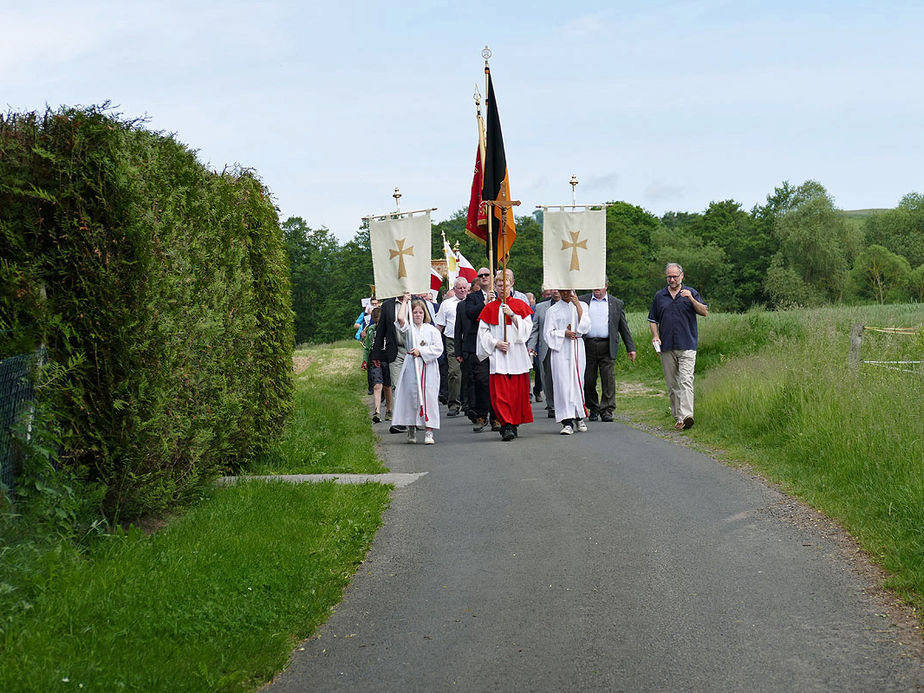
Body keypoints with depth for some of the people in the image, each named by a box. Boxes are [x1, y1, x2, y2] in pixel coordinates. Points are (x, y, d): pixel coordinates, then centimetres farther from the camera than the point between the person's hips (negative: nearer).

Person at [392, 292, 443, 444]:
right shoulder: (408, 328, 8)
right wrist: (405, 301, -1)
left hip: (428, 367, 0)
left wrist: (421, 351, -10)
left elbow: (438, 348, -1)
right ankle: (411, 428, 14)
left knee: (429, 396, -5)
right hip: (411, 366, 0)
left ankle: (429, 431, -5)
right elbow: (400, 318, -13)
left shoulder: (432, 329, 8)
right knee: (411, 395, 0)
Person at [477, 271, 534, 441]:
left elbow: (527, 327, 1)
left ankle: (515, 424, 12)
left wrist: (512, 314, -11)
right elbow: (483, 331, 6)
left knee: (518, 391, 1)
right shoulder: (489, 308, 9)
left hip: (517, 354, 1)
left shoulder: (519, 305, 9)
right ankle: (506, 426, -15)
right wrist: (496, 343, -8)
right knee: (500, 392, -12)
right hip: (498, 355, -1)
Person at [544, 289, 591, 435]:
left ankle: (579, 417, 20)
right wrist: (564, 333, -11)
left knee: (578, 382, 4)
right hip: (560, 349, -1)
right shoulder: (553, 310, 7)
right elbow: (548, 333, 4)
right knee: (563, 383, -9)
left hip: (577, 348, 2)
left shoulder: (582, 306, 10)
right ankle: (567, 422, -11)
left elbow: (585, 327, -3)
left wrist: (577, 305, -7)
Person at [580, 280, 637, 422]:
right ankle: (593, 409, 17)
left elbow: (624, 328, 12)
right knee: (588, 380, 3)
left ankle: (606, 411, -2)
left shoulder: (617, 304, 11)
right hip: (587, 346, 1)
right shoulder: (582, 301, 10)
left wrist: (631, 348, 7)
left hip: (607, 347, -1)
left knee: (608, 380, -6)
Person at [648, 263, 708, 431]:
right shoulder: (660, 296, 13)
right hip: (666, 347, 3)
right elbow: (652, 319, 18)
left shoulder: (690, 293, 6)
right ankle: (677, 417, 13)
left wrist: (691, 299, -18)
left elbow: (705, 312, -3)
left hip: (687, 346, -3)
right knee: (672, 384, 6)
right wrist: (655, 335, 1)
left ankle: (686, 415, -25)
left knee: (686, 381, -15)